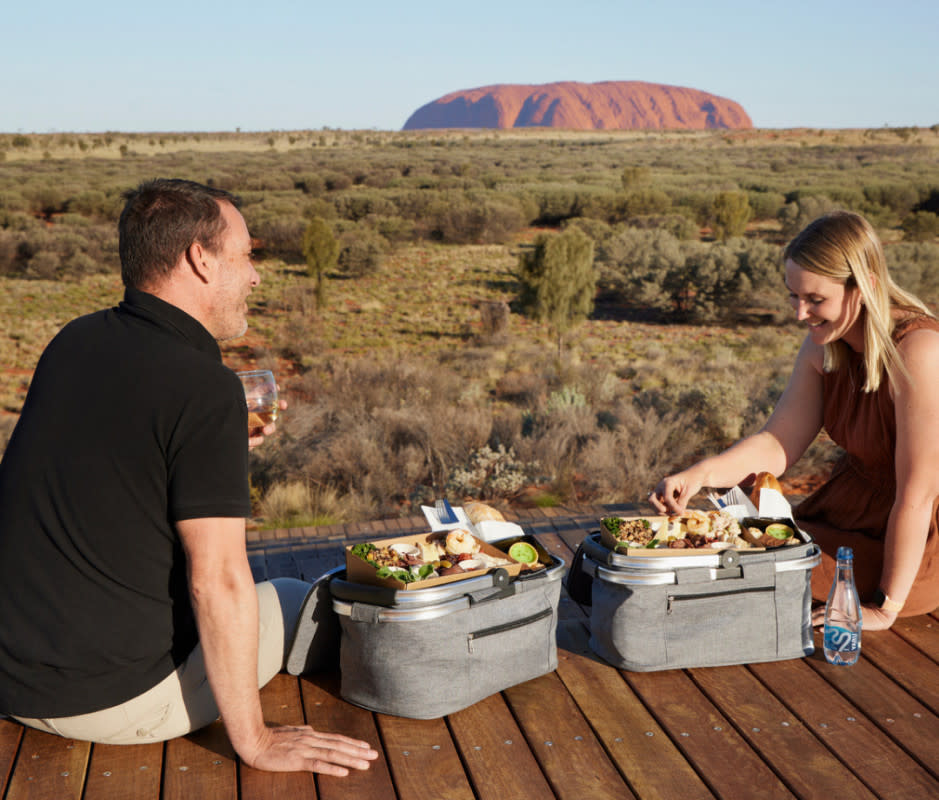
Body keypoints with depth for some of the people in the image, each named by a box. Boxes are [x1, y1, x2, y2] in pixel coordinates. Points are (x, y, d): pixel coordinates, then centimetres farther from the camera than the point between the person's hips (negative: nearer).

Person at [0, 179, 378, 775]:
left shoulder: (74, 342, 2)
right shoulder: (206, 388, -22)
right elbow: (217, 581, -23)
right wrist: (255, 742, -14)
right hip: (112, 697, -7)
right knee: (301, 603, 14)